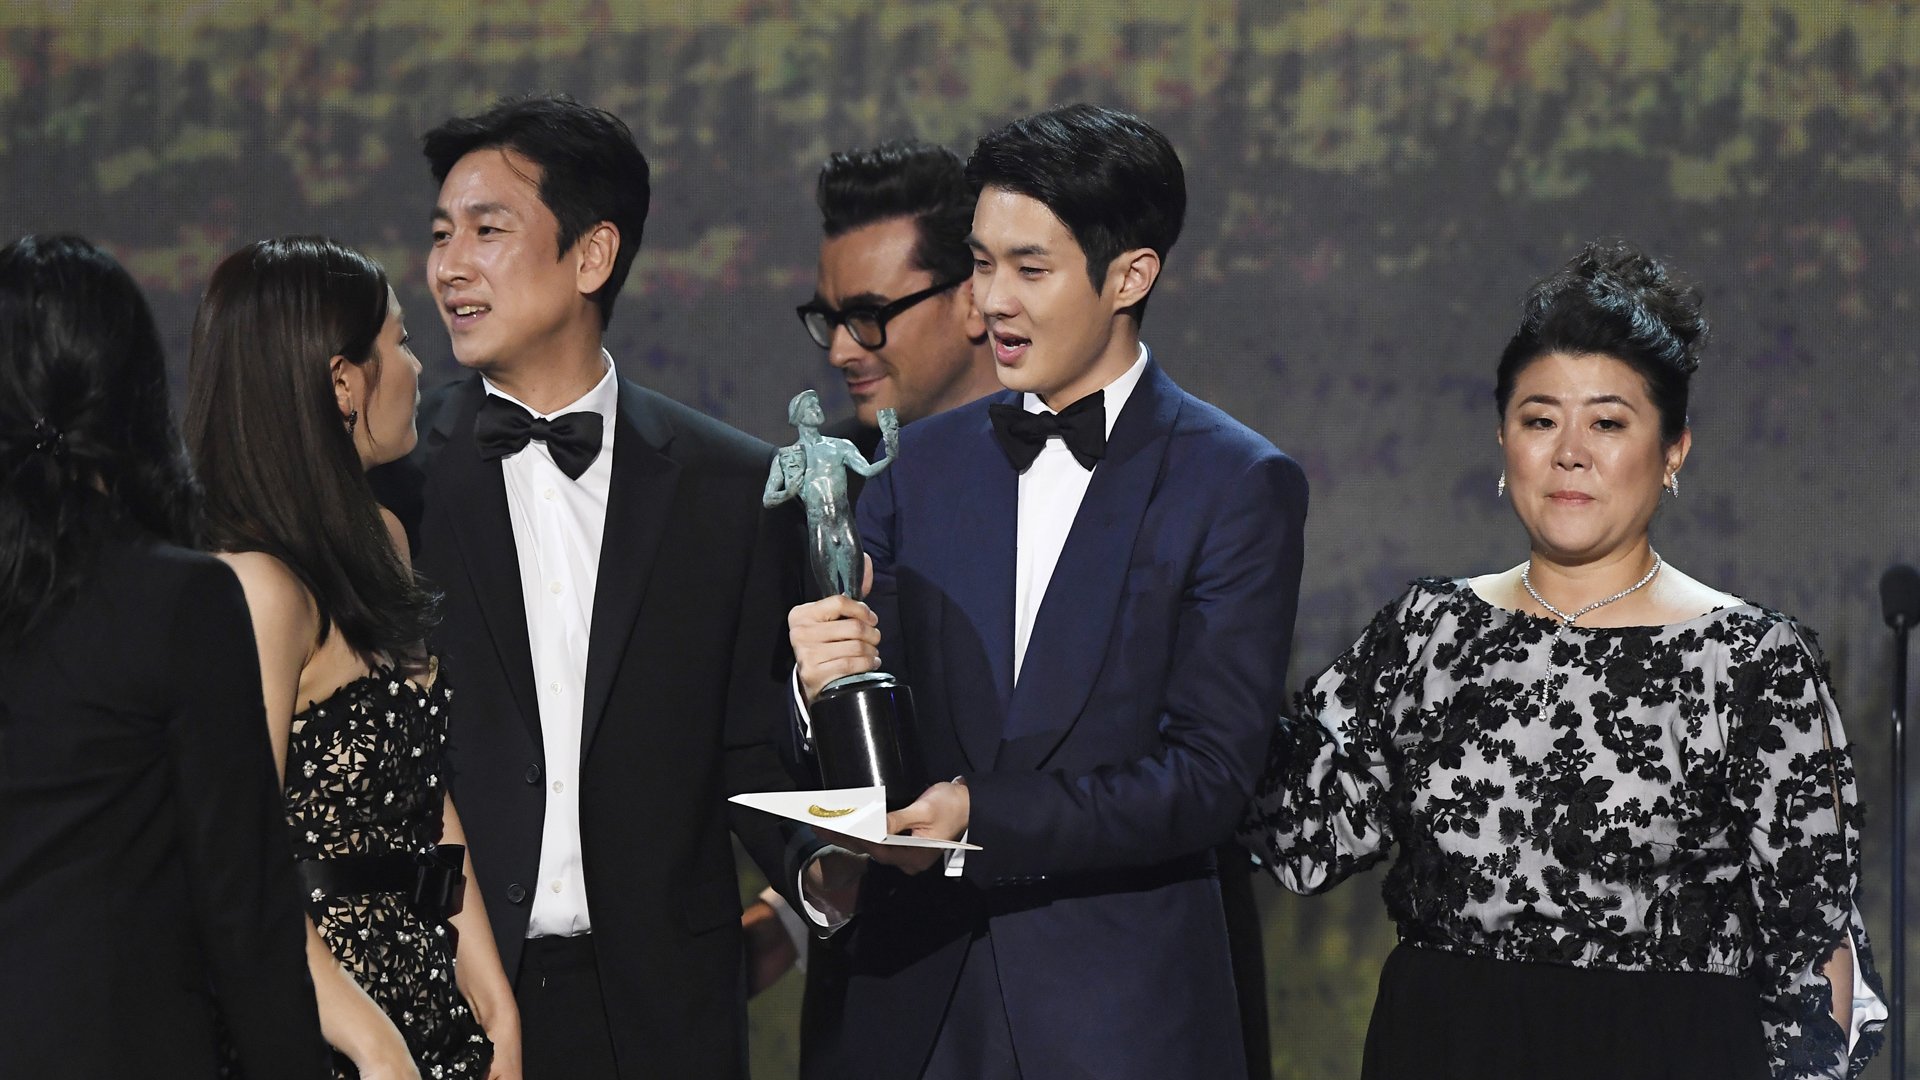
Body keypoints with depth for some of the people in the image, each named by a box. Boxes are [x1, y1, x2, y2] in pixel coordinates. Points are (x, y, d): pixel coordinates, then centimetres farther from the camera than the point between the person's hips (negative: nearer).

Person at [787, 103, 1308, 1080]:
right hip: (911, 996, 4)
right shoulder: (922, 466, 9)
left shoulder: (1240, 486, -5)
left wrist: (979, 817, -22)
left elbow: (1210, 775, -12)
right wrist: (827, 687, -15)